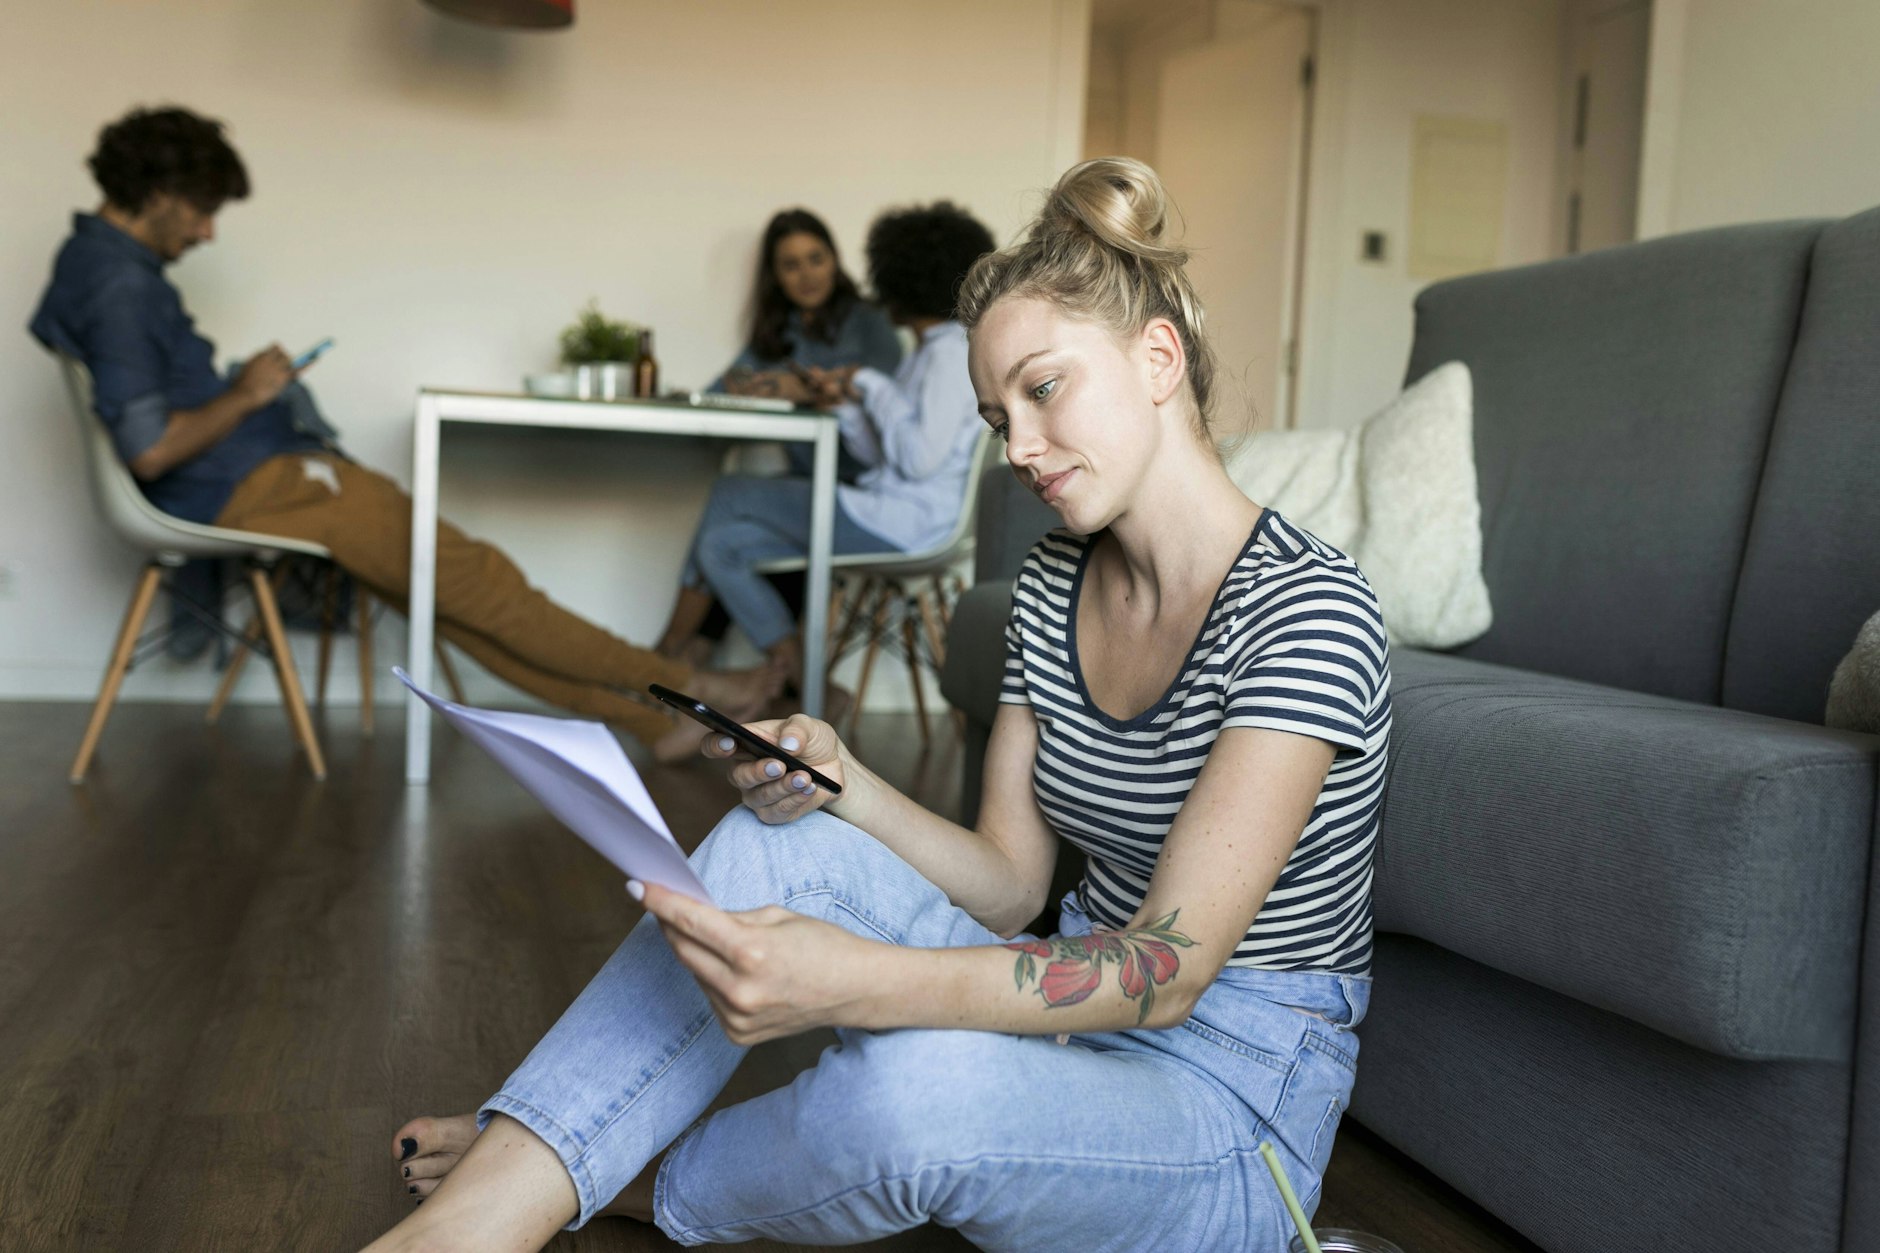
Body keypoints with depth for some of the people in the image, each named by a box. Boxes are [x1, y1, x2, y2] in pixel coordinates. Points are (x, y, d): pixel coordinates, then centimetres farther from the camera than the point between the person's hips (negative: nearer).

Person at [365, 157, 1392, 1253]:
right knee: (785, 842, -15)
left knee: (915, 1080, -36)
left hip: (1236, 1098, -6)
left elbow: (1168, 972, -27)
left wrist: (854, 981, -41)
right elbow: (1009, 886, 4)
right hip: (1078, 1016, 7)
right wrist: (841, 782, -14)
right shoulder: (1053, 586, 4)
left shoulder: (1307, 610, -20)